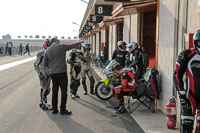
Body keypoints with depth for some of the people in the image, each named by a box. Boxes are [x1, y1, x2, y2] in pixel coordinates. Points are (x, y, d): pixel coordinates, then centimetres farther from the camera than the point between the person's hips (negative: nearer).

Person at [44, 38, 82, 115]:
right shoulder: (62, 47, -4)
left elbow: (45, 64, 12)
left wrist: (47, 72, 25)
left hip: (53, 73, 5)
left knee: (54, 91, 11)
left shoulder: (47, 51, 9)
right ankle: (63, 109, -2)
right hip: (62, 72, -5)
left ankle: (54, 109, 14)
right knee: (64, 91, 0)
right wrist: (80, 43, 27)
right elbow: (72, 46, 10)